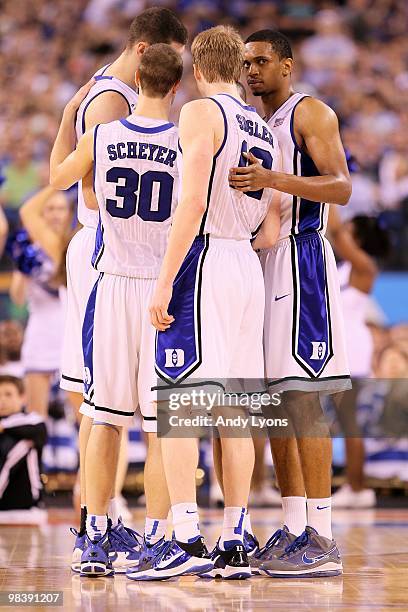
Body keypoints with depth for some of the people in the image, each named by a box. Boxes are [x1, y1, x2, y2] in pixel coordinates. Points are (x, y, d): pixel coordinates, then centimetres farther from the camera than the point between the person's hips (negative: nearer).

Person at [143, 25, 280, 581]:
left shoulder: (201, 113, -6)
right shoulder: (265, 131, 17)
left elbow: (193, 203, -17)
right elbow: (271, 233, 16)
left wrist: (164, 283, -18)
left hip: (202, 261, -7)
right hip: (247, 266, 8)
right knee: (233, 413, 8)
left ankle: (188, 541, -14)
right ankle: (235, 547, 9)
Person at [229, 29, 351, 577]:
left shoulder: (311, 113, -5)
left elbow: (341, 187, -18)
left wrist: (272, 179, -29)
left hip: (299, 260, -9)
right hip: (261, 262, 9)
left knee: (303, 400, -13)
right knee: (274, 400, 7)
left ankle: (322, 541, -14)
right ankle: (293, 532, 10)